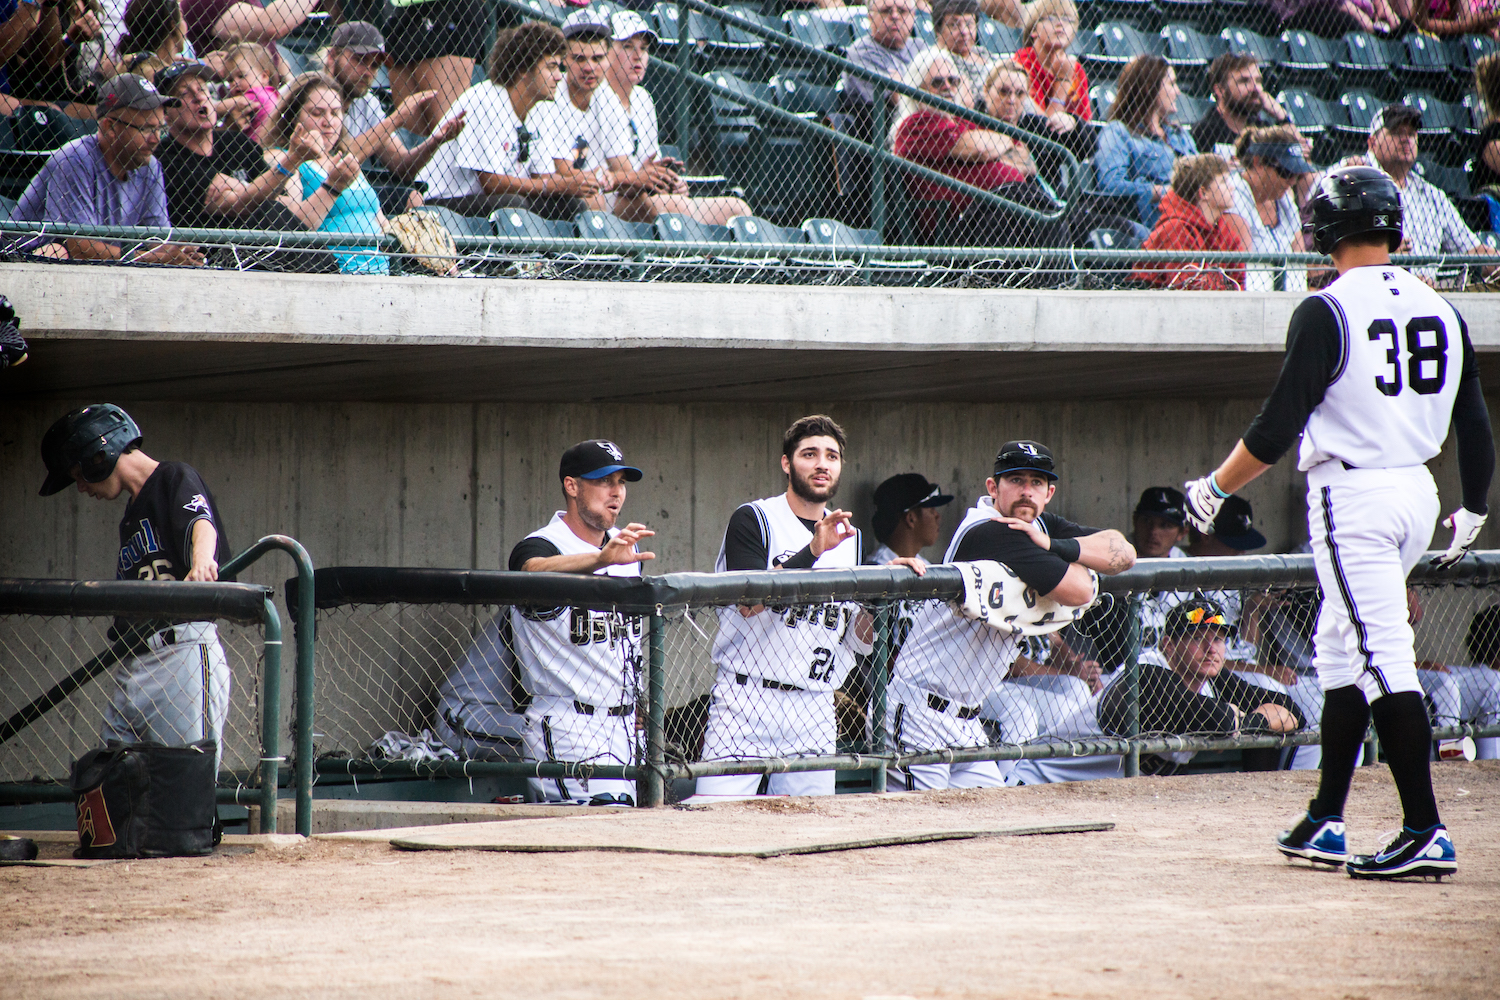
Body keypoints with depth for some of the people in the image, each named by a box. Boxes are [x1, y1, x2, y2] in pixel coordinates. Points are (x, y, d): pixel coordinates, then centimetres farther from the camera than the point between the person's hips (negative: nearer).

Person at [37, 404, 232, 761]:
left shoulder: (175, 478, 1)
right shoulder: (132, 514, 27)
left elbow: (201, 522, -21)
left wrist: (201, 561, -42)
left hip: (184, 655, -9)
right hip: (129, 669, 9)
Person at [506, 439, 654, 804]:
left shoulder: (625, 547, 14)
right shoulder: (542, 544, -12)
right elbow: (539, 569, -38)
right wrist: (603, 559, -56)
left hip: (625, 728, 8)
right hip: (567, 729, -8)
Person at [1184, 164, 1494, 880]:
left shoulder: (1326, 312, -13)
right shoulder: (1441, 311, 8)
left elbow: (1277, 428, -14)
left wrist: (1213, 489, -1)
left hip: (1352, 495, -8)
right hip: (1417, 492, 8)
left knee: (1380, 659, -10)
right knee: (1339, 651, 19)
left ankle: (1425, 832, -17)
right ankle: (1325, 822, 23)